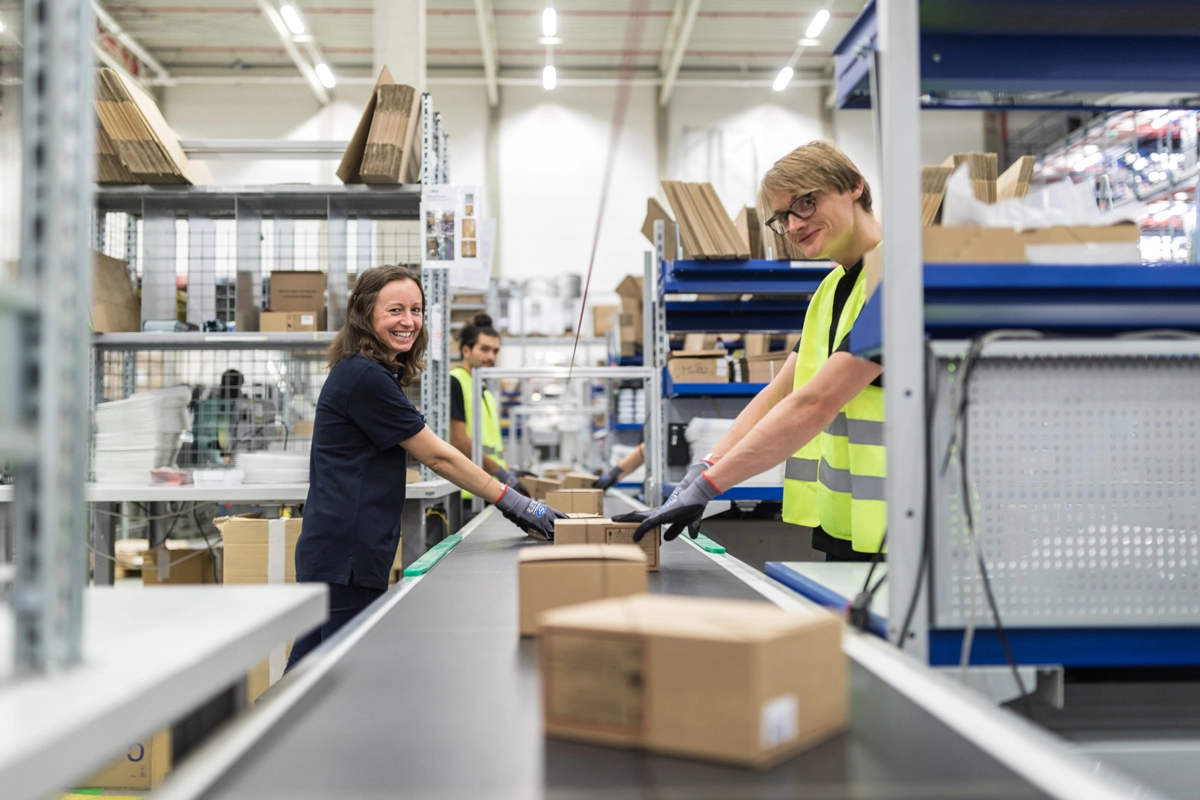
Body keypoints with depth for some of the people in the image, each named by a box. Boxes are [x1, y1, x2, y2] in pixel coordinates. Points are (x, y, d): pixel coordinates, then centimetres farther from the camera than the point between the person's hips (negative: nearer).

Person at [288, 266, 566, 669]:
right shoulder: (366, 378, -15)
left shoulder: (369, 373, 16)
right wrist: (516, 504, -10)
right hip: (347, 555, -10)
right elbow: (437, 457, -14)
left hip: (332, 550, 10)